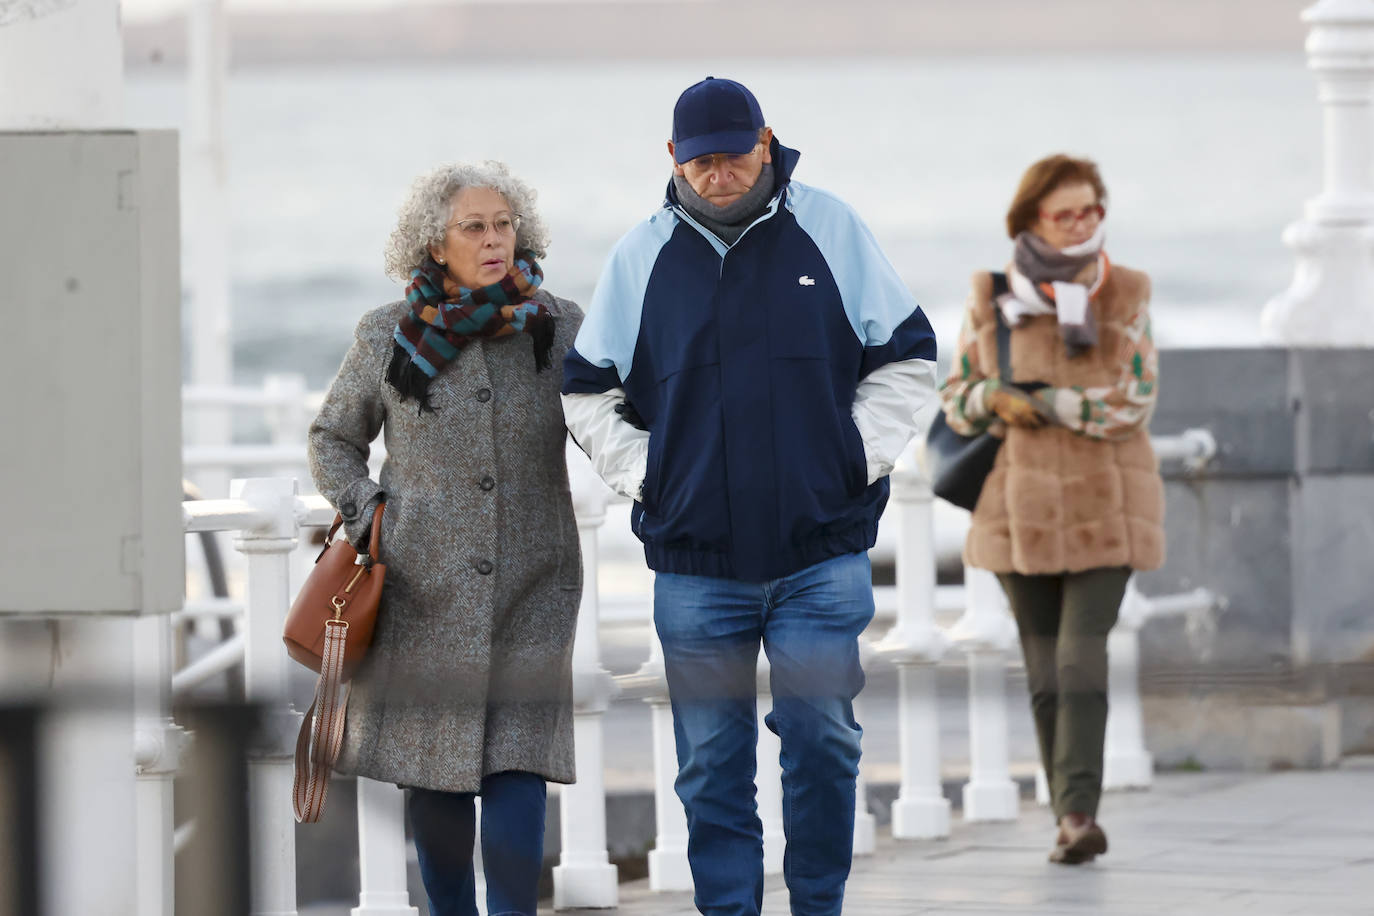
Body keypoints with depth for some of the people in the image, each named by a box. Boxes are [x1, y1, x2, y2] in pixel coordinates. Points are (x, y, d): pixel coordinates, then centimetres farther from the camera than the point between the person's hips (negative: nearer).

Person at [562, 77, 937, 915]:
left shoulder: (831, 230, 3)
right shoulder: (641, 256, 6)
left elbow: (908, 359, 9)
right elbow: (587, 391, 15)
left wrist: (857, 459, 0)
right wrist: (643, 473, 3)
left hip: (822, 554, -1)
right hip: (695, 561, 1)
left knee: (824, 742, -1)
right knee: (712, 762, 3)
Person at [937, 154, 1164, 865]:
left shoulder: (1126, 297, -3)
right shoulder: (991, 299, 1)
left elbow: (1130, 403, -11)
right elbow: (957, 399, 7)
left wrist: (1038, 401, -15)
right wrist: (993, 400, -15)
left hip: (1106, 509, -2)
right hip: (1021, 507, 2)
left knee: (1080, 656, -16)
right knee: (1045, 670, 5)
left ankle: (1080, 811, -24)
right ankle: (1071, 819, 13)